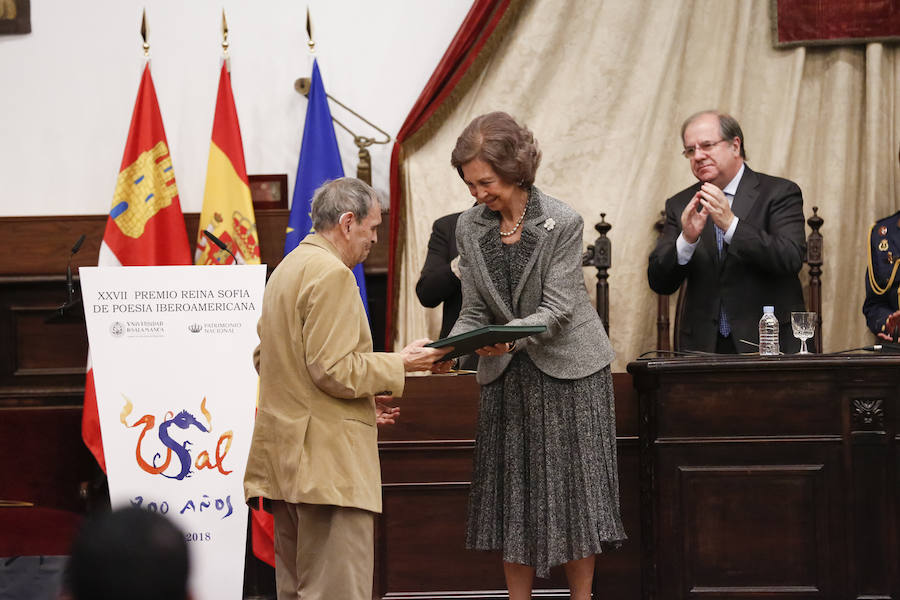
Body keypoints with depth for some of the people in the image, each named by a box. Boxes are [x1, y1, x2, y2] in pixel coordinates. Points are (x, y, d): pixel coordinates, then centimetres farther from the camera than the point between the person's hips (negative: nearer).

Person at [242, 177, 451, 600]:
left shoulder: (286, 269, 20)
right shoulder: (332, 274, -13)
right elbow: (333, 370, -19)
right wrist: (400, 364, -6)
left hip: (285, 455, 11)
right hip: (326, 456, -10)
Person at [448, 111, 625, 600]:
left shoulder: (562, 222, -13)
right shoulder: (469, 228, 0)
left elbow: (557, 309, -17)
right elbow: (475, 311, 1)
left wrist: (511, 336, -34)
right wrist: (451, 346, -18)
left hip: (567, 368, -4)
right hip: (506, 376, 4)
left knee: (571, 488, 2)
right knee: (511, 494, 5)